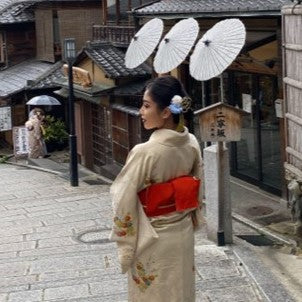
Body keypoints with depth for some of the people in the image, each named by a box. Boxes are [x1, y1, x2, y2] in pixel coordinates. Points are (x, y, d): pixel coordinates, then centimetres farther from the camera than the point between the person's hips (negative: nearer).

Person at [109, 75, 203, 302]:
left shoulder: (145, 152, -26)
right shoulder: (192, 143, -7)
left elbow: (125, 201, -17)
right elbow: (198, 188, 6)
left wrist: (125, 243, -4)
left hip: (154, 240, -6)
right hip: (184, 233, 6)